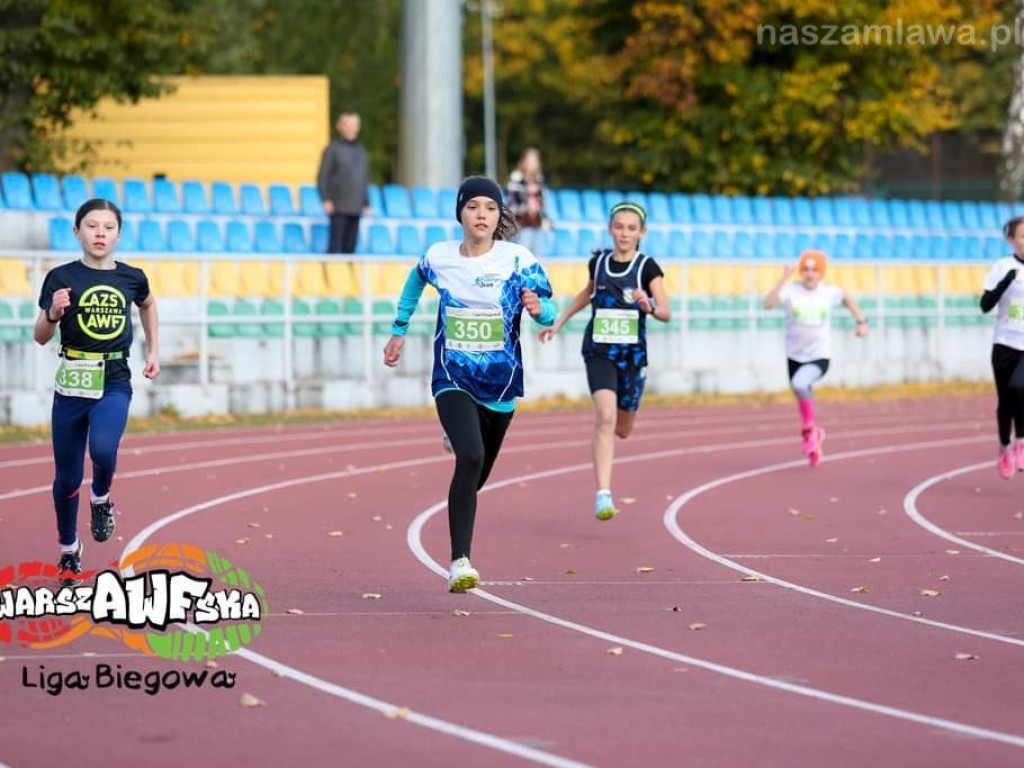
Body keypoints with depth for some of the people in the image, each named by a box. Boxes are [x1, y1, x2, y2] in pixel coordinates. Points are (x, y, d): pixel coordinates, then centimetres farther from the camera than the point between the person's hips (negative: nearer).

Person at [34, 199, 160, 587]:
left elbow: (148, 306, 26)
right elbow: (41, 337, -2)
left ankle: (101, 498, 6)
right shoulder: (61, 278, -4)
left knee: (103, 449, -29)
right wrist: (54, 313, -21)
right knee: (67, 478, 7)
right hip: (72, 383, 0)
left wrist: (154, 351, 21)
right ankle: (69, 554, 29)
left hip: (114, 382, 0)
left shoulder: (131, 278, 2)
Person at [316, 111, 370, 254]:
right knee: (335, 244, -11)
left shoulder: (361, 151, 17)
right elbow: (322, 177, -4)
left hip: (355, 209, 6)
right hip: (339, 208, -6)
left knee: (350, 246, 5)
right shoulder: (333, 149, 0)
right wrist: (326, 200, -14)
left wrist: (366, 203, 17)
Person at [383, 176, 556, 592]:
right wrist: (399, 330, 21)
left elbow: (549, 311, -12)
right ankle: (459, 562, -24)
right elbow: (416, 279, 18)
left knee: (477, 475, 16)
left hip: (500, 384, 1)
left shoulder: (518, 260, -10)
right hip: (453, 379, -1)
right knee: (470, 458, -26)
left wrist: (538, 308, -35)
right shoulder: (438, 257, -5)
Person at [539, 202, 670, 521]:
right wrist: (559, 322, 24)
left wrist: (649, 306, -33)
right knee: (605, 417, -22)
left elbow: (666, 313, -12)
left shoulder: (647, 268, -5)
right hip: (599, 351, 0)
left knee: (622, 429, 14)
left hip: (633, 354, 0)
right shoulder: (598, 261, 2)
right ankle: (603, 495, -24)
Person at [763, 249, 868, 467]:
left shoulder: (829, 292, -7)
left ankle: (808, 429, -8)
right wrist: (784, 279, -34)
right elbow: (768, 304, -31)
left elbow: (847, 299, 16)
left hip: (820, 356, -2)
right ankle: (814, 435, 44)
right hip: (795, 356, 2)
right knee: (804, 402, 16)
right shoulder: (791, 290, -12)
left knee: (799, 384, -31)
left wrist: (861, 321, 7)